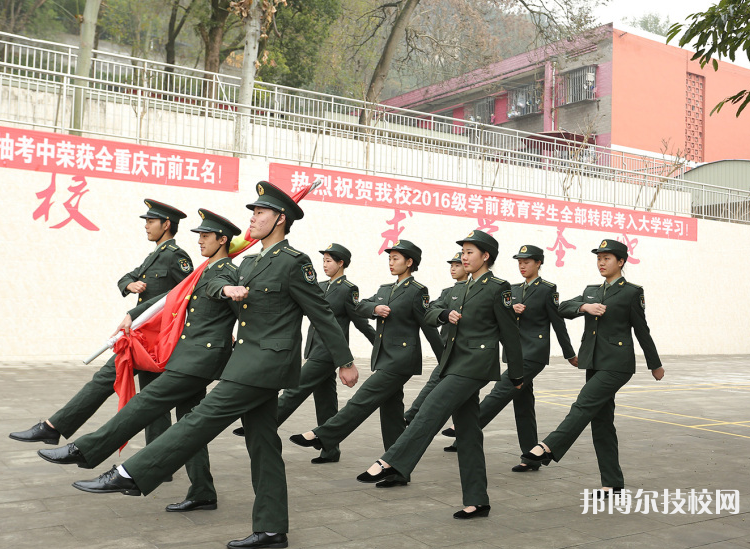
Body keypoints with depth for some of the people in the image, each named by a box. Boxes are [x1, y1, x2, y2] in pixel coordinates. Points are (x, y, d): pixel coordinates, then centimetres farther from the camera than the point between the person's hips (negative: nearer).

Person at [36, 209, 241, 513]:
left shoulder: (231, 276, -9)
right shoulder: (204, 272, 19)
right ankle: (202, 494, 14)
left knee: (146, 402, -11)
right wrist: (132, 315, 19)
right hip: (187, 357, 10)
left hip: (200, 360, -10)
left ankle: (83, 451, -8)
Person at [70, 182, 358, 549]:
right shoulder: (250, 262, 17)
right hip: (251, 359, 9)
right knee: (262, 443, 9)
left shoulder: (293, 263, -9)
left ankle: (131, 476, -9)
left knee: (205, 417, -11)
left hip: (268, 361, -9)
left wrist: (345, 362, -4)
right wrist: (227, 288, -6)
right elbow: (213, 284, 19)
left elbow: (323, 315, -7)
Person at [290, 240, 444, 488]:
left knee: (363, 400, -13)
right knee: (391, 414, 9)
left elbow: (429, 328, -6)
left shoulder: (417, 291, -5)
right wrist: (374, 309, -8)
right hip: (384, 358, 8)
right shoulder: (384, 289, 17)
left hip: (401, 359, -8)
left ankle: (322, 436, -13)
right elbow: (359, 306, 14)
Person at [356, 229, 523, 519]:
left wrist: (517, 375, 0)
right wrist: (445, 314, -7)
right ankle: (477, 502, 13)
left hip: (475, 364, -8)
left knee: (431, 410, -19)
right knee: (467, 432, 8)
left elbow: (509, 333, -3)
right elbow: (431, 313, 17)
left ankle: (390, 463, -19)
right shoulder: (464, 289, 18)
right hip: (456, 363, 8)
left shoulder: (498, 288, -4)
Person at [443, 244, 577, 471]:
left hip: (534, 353, -8)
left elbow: (558, 323, -2)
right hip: (517, 352, 8)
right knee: (523, 406, 7)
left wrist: (570, 354, 3)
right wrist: (510, 310, -9)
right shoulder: (514, 290, 16)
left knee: (501, 392, -15)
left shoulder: (547, 289, -4)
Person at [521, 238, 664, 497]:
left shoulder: (632, 292, -1)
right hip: (594, 362, 7)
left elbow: (641, 330, 3)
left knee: (584, 405, -18)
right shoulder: (591, 291, 15)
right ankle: (613, 482, 13)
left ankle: (549, 448, -19)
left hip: (617, 363, -7)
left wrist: (655, 365, 10)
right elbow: (564, 308, 4)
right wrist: (584, 307, -16)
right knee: (601, 422, 7)